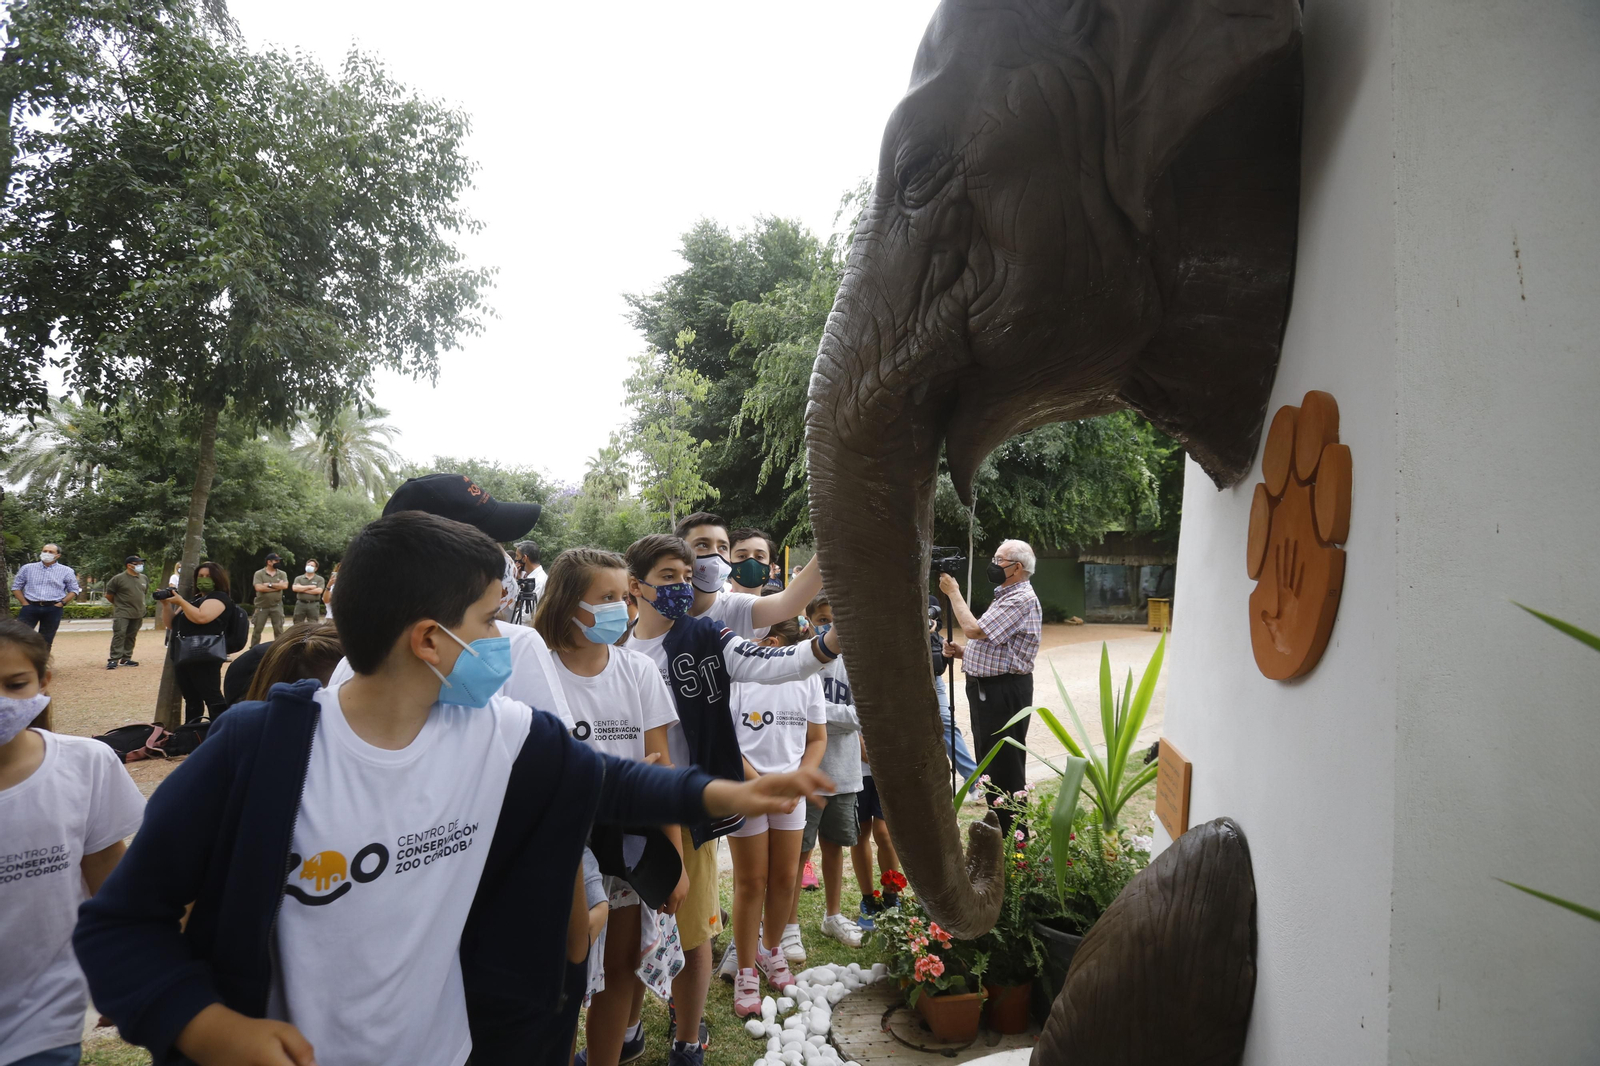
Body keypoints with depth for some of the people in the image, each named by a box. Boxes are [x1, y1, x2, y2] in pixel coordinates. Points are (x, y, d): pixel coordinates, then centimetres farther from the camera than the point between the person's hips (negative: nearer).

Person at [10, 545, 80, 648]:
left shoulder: (66, 571, 6)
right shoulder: (27, 568, 9)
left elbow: (74, 590, 8)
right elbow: (16, 587, 12)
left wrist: (62, 603, -6)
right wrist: (24, 603, 0)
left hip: (53, 609, -1)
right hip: (30, 607, 1)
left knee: (46, 642, 6)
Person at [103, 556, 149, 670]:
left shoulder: (144, 578, 8)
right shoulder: (119, 579, -8)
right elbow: (109, 594, 0)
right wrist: (119, 603, 10)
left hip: (138, 614, 5)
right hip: (122, 614, -5)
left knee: (131, 637, 10)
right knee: (119, 635, -11)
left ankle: (126, 658, 19)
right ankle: (114, 659, -10)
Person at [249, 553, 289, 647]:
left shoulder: (282, 574, 6)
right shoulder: (259, 574, -3)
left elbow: (285, 586, -11)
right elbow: (259, 588, -17)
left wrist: (269, 584, -14)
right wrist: (277, 586, -13)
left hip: (277, 606, 2)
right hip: (262, 606, -2)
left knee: (279, 630, 4)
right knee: (257, 629, 4)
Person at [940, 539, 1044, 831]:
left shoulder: (1021, 600, -17)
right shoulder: (1006, 597, 17)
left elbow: (973, 629, -24)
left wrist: (953, 592, -12)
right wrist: (962, 652, 4)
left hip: (1003, 693, -11)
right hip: (986, 688, 11)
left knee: (1004, 769, -3)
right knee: (990, 765, 18)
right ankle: (998, 831, 29)